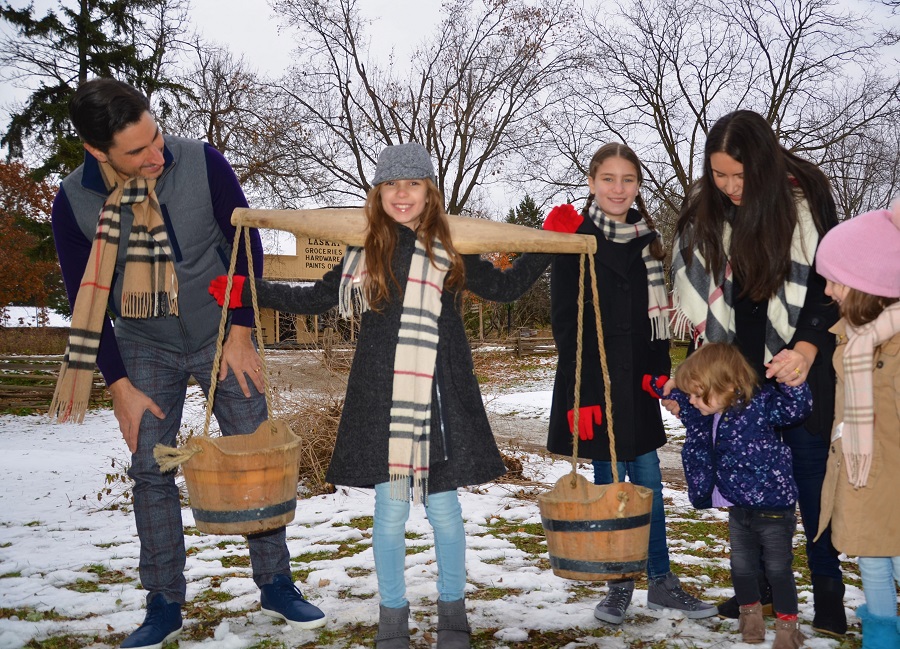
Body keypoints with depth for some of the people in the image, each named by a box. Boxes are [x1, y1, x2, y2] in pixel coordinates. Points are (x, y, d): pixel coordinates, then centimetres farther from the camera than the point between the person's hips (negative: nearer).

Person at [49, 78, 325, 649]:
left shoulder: (203, 164, -21)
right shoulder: (74, 201, -17)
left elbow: (246, 244, -8)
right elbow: (86, 298, -6)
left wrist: (240, 333, -9)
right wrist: (120, 387, -7)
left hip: (221, 336, 0)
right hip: (145, 346, 1)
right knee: (151, 471, 0)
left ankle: (277, 585, 17)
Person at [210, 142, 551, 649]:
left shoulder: (452, 251, 4)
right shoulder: (365, 253, 7)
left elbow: (505, 287, 12)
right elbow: (317, 298, 15)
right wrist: (246, 292, 11)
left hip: (439, 399, 0)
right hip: (381, 400, 1)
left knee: (443, 504, 6)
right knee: (390, 508, 5)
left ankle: (453, 608, 26)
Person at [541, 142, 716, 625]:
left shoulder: (647, 240, 10)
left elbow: (656, 314, 16)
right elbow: (565, 322, -10)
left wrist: (660, 371, 5)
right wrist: (581, 395, -16)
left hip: (637, 380, 5)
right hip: (593, 379, -5)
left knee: (648, 478, 9)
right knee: (610, 480, 3)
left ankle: (661, 582, 19)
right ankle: (619, 585, 17)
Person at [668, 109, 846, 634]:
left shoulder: (807, 197, -9)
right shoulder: (704, 209, -1)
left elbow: (829, 283, -8)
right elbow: (697, 298, 4)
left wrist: (807, 348, -22)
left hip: (798, 364, -3)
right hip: (738, 369, 3)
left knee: (810, 470, -1)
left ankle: (828, 591, 11)